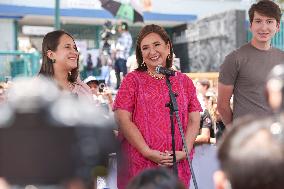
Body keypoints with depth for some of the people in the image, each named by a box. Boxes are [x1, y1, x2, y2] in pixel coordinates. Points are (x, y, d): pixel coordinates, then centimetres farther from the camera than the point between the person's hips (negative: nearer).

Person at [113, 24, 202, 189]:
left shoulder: (184, 81, 10)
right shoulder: (132, 80, 3)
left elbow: (194, 120, 5)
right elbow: (123, 120, -6)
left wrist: (184, 152, -9)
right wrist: (148, 152, -14)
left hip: (177, 164, 2)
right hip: (140, 164, -2)